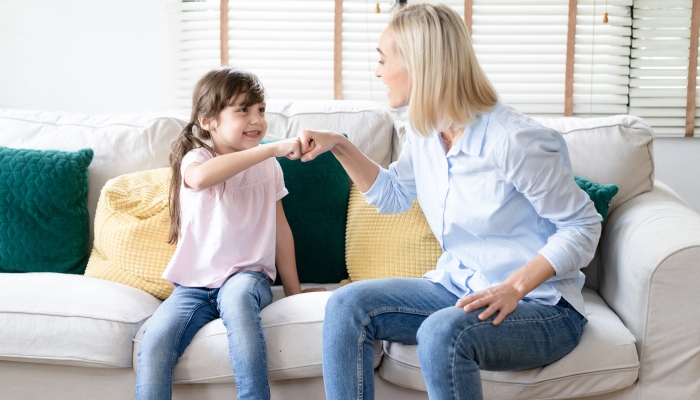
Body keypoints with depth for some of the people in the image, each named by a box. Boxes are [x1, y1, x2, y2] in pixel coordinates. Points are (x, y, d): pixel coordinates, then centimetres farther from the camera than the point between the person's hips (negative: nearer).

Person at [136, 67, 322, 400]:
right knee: (155, 340, -26)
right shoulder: (195, 158, -5)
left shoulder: (268, 168, 7)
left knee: (237, 295, -36)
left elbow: (280, 229, 13)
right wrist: (273, 148, -36)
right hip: (194, 284, -1)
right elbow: (201, 177, -32)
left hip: (247, 275, 1)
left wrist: (293, 291, 13)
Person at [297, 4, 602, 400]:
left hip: (541, 306, -7)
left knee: (442, 333, -36)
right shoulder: (423, 134, 2)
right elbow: (393, 195, 20)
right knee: (347, 305, -12)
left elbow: (582, 226, -15)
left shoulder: (516, 140, -21)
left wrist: (513, 287, -26)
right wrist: (338, 145, 7)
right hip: (459, 288, 7)